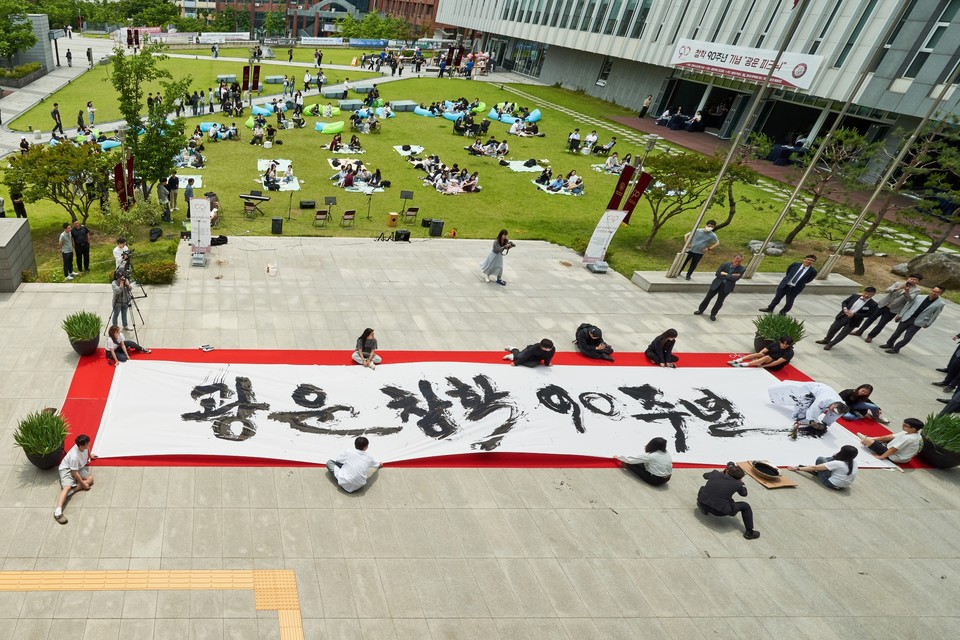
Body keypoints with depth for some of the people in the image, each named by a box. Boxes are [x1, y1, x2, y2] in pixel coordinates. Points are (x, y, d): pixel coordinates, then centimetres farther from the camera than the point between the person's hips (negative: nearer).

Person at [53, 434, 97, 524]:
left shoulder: (84, 447, -17)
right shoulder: (74, 457, -36)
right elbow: (75, 473, -27)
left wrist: (90, 455, 33)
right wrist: (83, 484, -18)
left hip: (79, 467, 8)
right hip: (67, 469, -8)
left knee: (90, 478, -12)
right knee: (67, 486, -31)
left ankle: (71, 491, -25)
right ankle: (58, 511, -43)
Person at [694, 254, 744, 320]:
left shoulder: (742, 269, -9)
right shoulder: (725, 264, -8)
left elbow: (735, 278, -19)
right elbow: (717, 274, -14)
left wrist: (725, 274, -14)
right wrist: (729, 276, -17)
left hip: (727, 287, -1)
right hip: (717, 284, 1)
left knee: (719, 301, 7)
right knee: (708, 297, 10)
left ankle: (713, 314, 28)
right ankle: (700, 310, 30)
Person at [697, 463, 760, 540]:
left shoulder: (715, 473, 2)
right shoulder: (737, 484, -4)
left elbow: (705, 475, 27)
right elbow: (744, 494, 18)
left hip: (702, 504, 3)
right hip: (720, 511, -3)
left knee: (703, 488, 34)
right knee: (746, 506, 17)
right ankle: (749, 532, 24)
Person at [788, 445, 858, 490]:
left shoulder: (837, 463, -28)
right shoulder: (854, 461, -10)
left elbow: (814, 467, -21)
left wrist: (797, 468, -13)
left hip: (831, 484, -7)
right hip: (844, 486, 7)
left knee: (820, 459, 1)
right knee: (831, 459, 12)